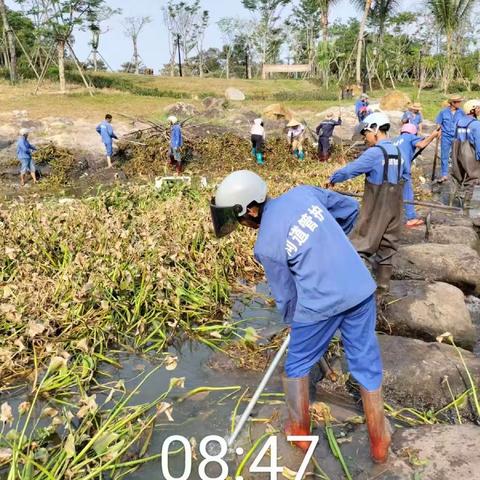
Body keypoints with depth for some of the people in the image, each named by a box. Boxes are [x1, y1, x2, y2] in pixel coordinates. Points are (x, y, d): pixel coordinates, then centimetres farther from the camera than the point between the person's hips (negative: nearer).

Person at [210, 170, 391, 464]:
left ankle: (300, 433, 38)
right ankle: (380, 442, 33)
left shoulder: (266, 246, -14)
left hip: (319, 305, -5)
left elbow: (285, 295, -3)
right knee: (367, 365, 18)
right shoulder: (304, 192, -2)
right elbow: (351, 208, 12)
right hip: (361, 289, 5)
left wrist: (293, 320, 18)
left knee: (297, 367, 21)